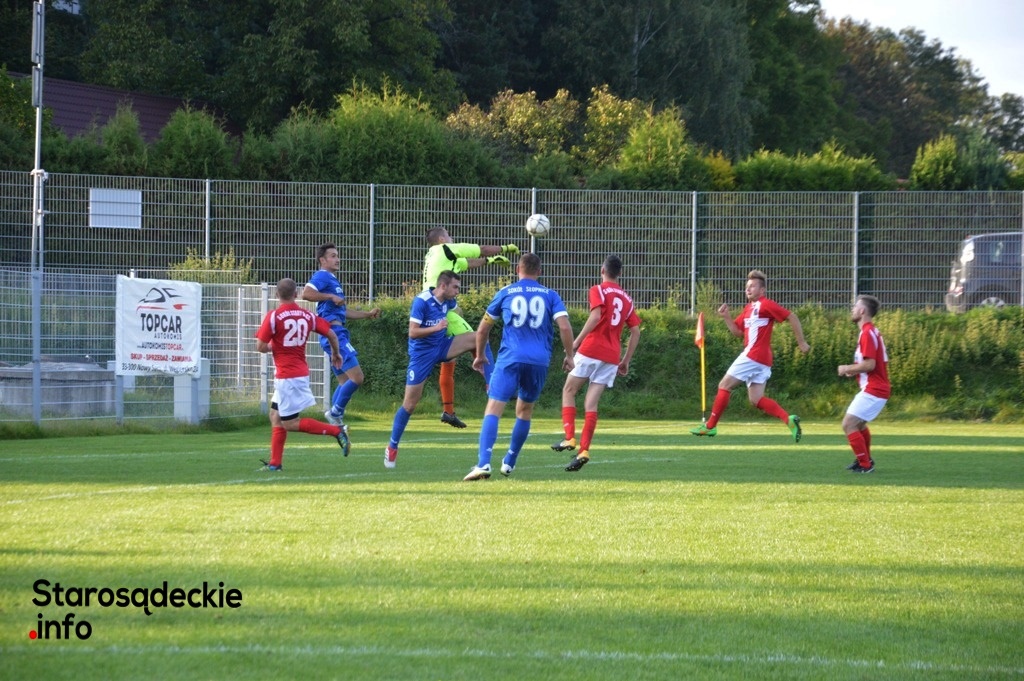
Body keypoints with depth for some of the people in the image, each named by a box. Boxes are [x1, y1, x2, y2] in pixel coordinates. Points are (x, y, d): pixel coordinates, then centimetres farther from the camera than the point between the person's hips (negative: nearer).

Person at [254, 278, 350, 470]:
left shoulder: (273, 316, -13)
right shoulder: (307, 316, 3)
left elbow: (260, 347, -13)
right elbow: (331, 334, 7)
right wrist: (336, 353, 26)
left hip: (286, 375, -7)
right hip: (301, 373, 7)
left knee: (289, 423, -1)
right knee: (275, 416, 16)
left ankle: (336, 431, -12)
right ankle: (275, 463, 15)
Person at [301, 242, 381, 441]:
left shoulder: (333, 280, 23)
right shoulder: (322, 276, -7)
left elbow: (342, 311, 31)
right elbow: (306, 293, -26)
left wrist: (368, 314, 25)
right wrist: (331, 296, -22)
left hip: (338, 333, 10)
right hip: (334, 333, -10)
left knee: (345, 382, 14)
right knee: (357, 377, -14)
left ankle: (336, 420, 16)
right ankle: (335, 413, -5)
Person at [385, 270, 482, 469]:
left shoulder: (448, 301, 0)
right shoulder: (421, 301, -20)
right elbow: (412, 332, -24)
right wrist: (436, 328, -32)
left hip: (441, 347, 6)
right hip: (421, 353, -6)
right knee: (410, 404, -5)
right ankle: (392, 447, 9)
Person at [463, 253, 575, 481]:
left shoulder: (506, 293, 10)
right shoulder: (550, 295, 10)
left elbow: (483, 329, 15)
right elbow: (565, 327, -2)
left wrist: (480, 356, 30)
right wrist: (569, 356, 10)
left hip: (510, 359, -2)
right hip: (540, 361, 2)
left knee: (493, 410, -9)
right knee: (524, 411, 22)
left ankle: (483, 464, -27)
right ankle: (509, 464, 27)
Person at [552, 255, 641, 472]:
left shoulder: (598, 290, 0)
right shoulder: (627, 299, 17)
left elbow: (596, 316, -17)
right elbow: (635, 332, 15)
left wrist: (576, 341, -16)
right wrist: (626, 361, 20)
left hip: (591, 350, -5)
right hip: (612, 357, 5)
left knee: (569, 391, 11)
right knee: (591, 403, 4)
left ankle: (569, 438, -5)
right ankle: (584, 450, -7)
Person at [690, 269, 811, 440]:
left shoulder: (766, 305, -9)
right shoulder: (748, 308, 19)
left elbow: (792, 317, -11)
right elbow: (738, 331, 23)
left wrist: (801, 342, -11)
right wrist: (726, 317, 6)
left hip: (753, 356, -9)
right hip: (762, 361, 9)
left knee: (724, 386, -1)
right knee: (756, 399, 3)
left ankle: (710, 426, 4)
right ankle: (788, 419, -9)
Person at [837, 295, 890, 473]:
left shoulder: (867, 333, -16)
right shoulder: (872, 332, 16)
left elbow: (869, 364, -24)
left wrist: (848, 368, -9)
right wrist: (854, 370, 15)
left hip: (873, 390, -11)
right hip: (879, 388, 11)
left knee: (849, 425, -11)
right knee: (858, 423, 29)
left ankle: (865, 465, -9)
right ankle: (866, 459, 41)